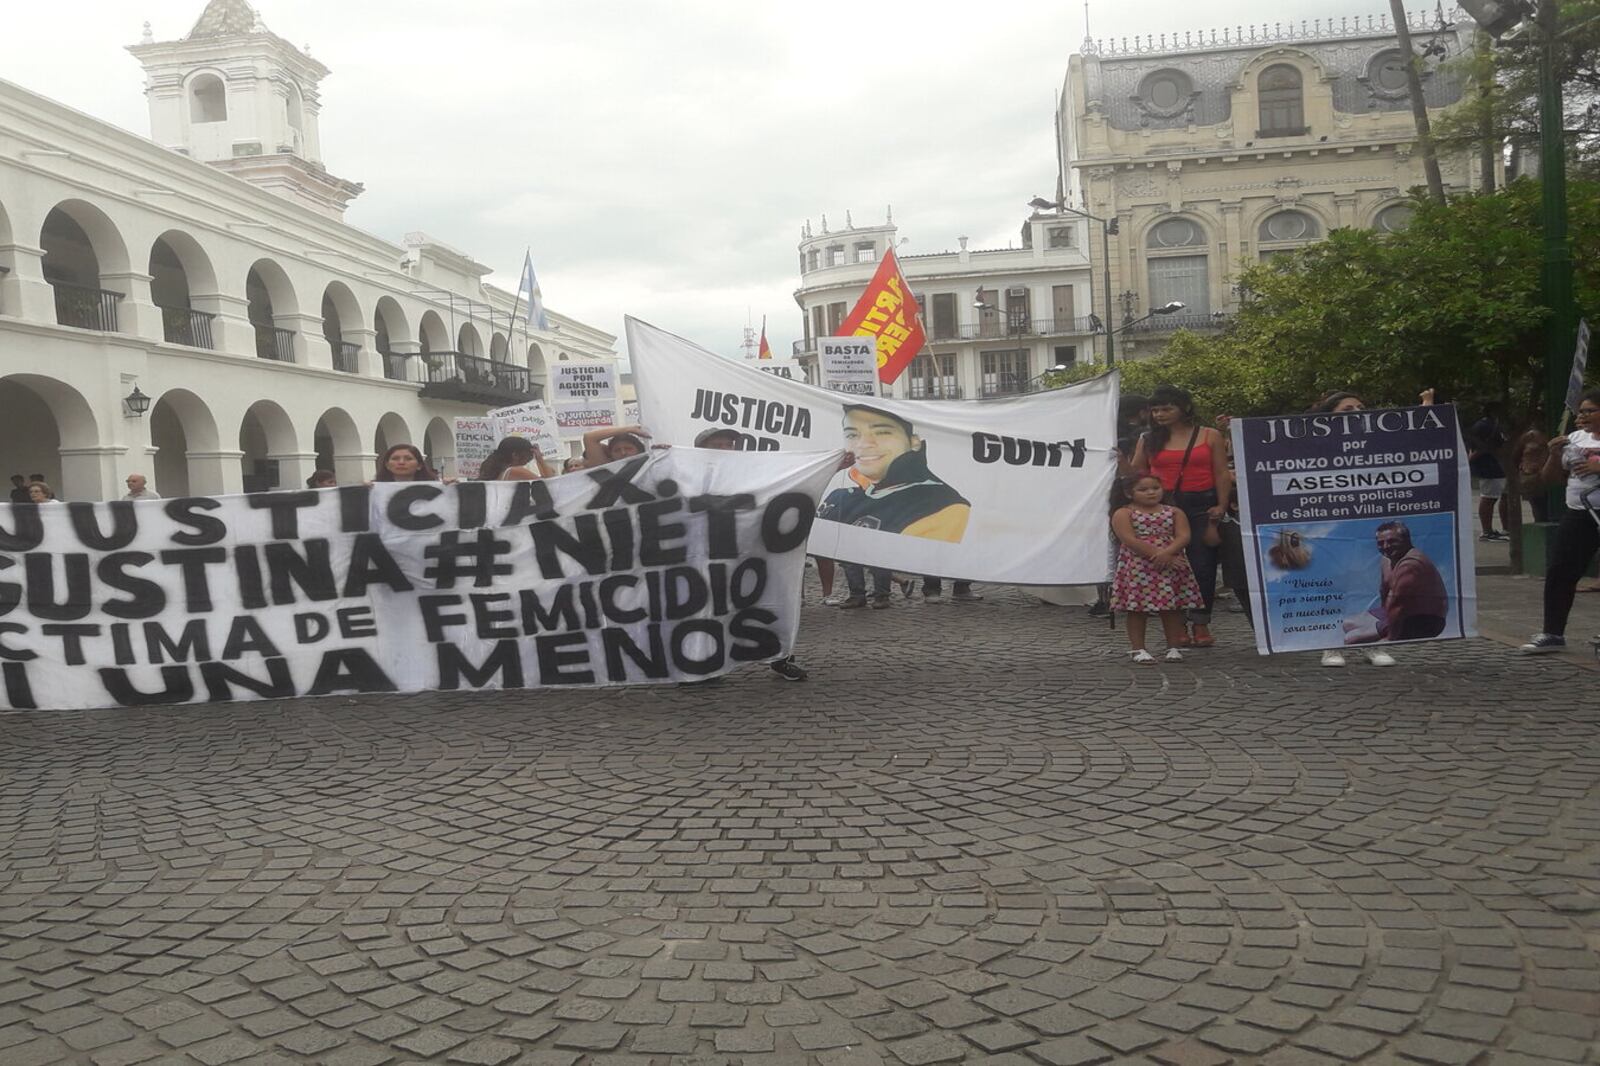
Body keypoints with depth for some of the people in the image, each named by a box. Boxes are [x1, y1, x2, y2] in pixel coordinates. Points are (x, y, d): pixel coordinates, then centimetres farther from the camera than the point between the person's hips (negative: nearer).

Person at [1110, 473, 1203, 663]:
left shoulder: (1174, 512, 9)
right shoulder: (1123, 514, -1)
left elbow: (1183, 536, -2)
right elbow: (1130, 540, -13)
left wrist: (1167, 552, -20)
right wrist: (1157, 554, -18)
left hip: (1172, 567, 3)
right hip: (1137, 568, -3)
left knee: (1172, 609, 5)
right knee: (1137, 609, 0)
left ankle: (1174, 647, 15)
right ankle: (1137, 648, 8)